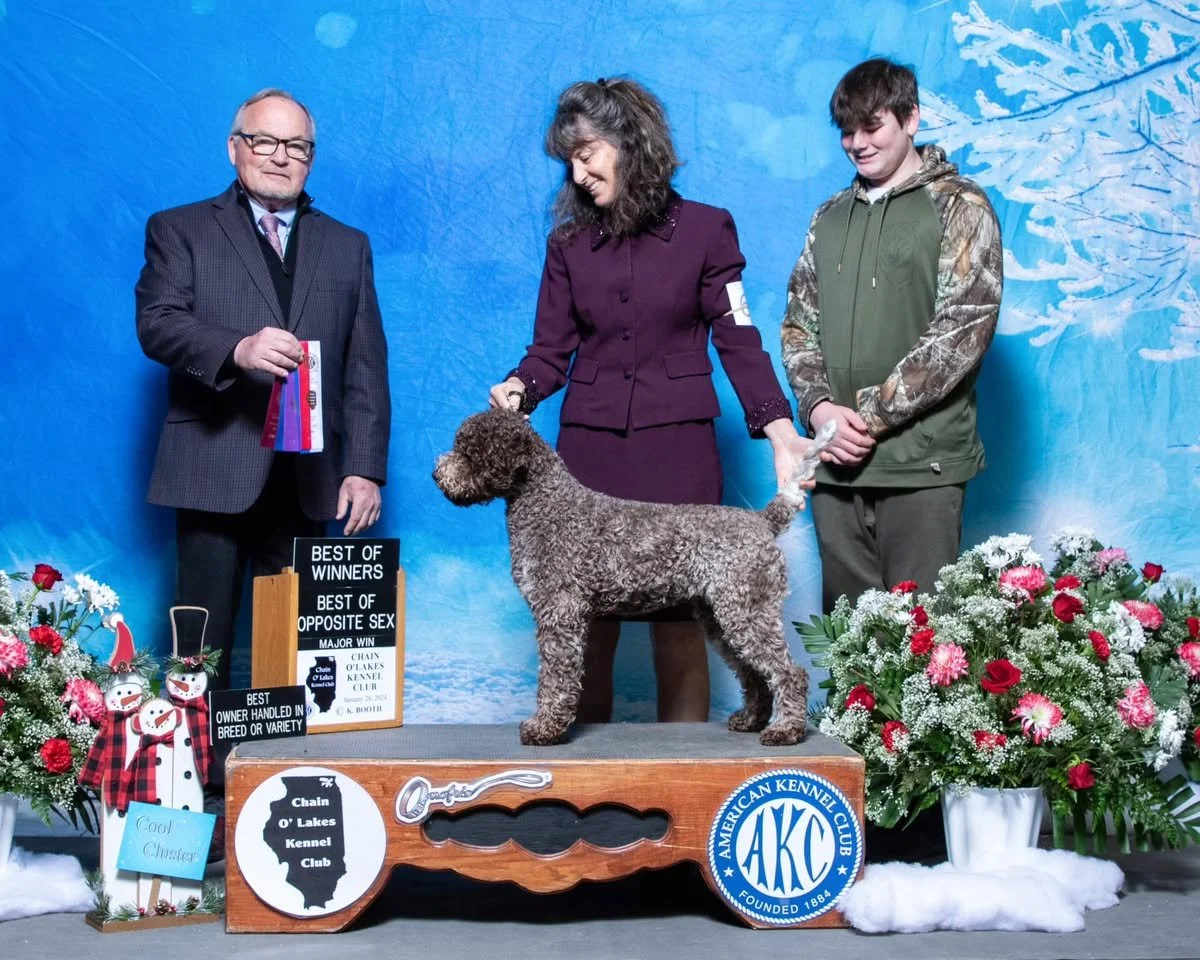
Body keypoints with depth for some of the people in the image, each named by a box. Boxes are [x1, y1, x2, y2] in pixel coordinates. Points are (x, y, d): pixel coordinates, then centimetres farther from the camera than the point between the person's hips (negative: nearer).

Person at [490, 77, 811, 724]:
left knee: (679, 612, 0)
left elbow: (737, 339, 0)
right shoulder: (569, 242, 9)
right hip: (589, 443, 2)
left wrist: (777, 426, -11)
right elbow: (552, 349, 8)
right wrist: (519, 389, -13)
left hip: (676, 443, -2)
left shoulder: (705, 229, 2)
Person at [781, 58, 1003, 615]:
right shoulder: (831, 217, 16)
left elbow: (963, 330, -10)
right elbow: (798, 323, 13)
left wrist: (870, 416, -13)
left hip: (922, 462, -5)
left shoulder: (958, 207, -1)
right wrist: (818, 406, -6)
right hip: (836, 459, 5)